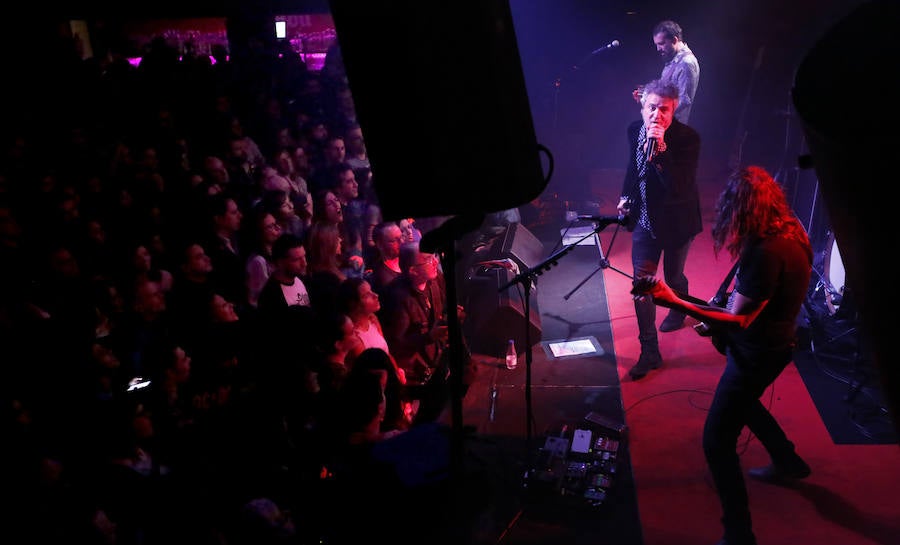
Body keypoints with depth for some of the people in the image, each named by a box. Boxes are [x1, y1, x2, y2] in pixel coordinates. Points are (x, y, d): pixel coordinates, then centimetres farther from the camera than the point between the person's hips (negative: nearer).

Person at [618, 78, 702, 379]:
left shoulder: (687, 138, -24)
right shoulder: (635, 129, -7)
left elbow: (680, 187, -35)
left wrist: (660, 148, -42)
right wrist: (626, 196, 14)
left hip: (676, 220, -3)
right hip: (645, 217, 3)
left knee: (673, 276, 18)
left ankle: (678, 312, 53)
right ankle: (649, 351, 5)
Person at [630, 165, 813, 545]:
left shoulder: (766, 252, -32)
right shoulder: (789, 233, -2)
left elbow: (738, 321, -32)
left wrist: (673, 302, -39)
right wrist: (722, 307, 8)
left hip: (757, 353, -10)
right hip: (772, 341, 10)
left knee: (717, 442, -5)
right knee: (742, 401, 35)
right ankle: (789, 463, 53)